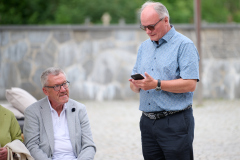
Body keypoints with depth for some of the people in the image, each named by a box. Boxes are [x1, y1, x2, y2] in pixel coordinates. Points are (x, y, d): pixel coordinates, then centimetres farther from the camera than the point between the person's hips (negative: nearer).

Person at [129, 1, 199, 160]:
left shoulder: (184, 45, -5)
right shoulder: (144, 47, 17)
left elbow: (190, 84, -15)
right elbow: (135, 86, 18)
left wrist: (157, 84, -20)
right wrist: (136, 84, -6)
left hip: (175, 123, -6)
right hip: (148, 122, 6)